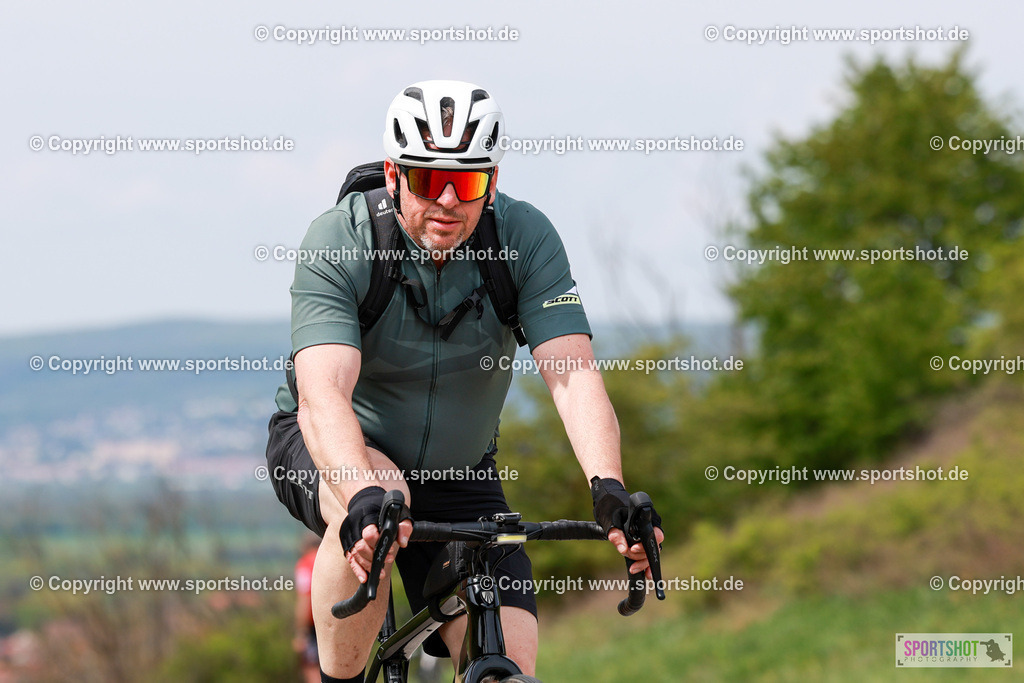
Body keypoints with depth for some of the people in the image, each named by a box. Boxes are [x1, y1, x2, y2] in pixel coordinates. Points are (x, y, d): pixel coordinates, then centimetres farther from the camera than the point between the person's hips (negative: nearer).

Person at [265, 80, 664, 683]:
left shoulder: (526, 238, -18)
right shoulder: (340, 239, -25)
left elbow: (573, 373, -27)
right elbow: (322, 392, -37)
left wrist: (608, 487, -46)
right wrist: (365, 497, -56)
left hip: (459, 476, 3)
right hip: (330, 450, -3)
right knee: (374, 510, -38)